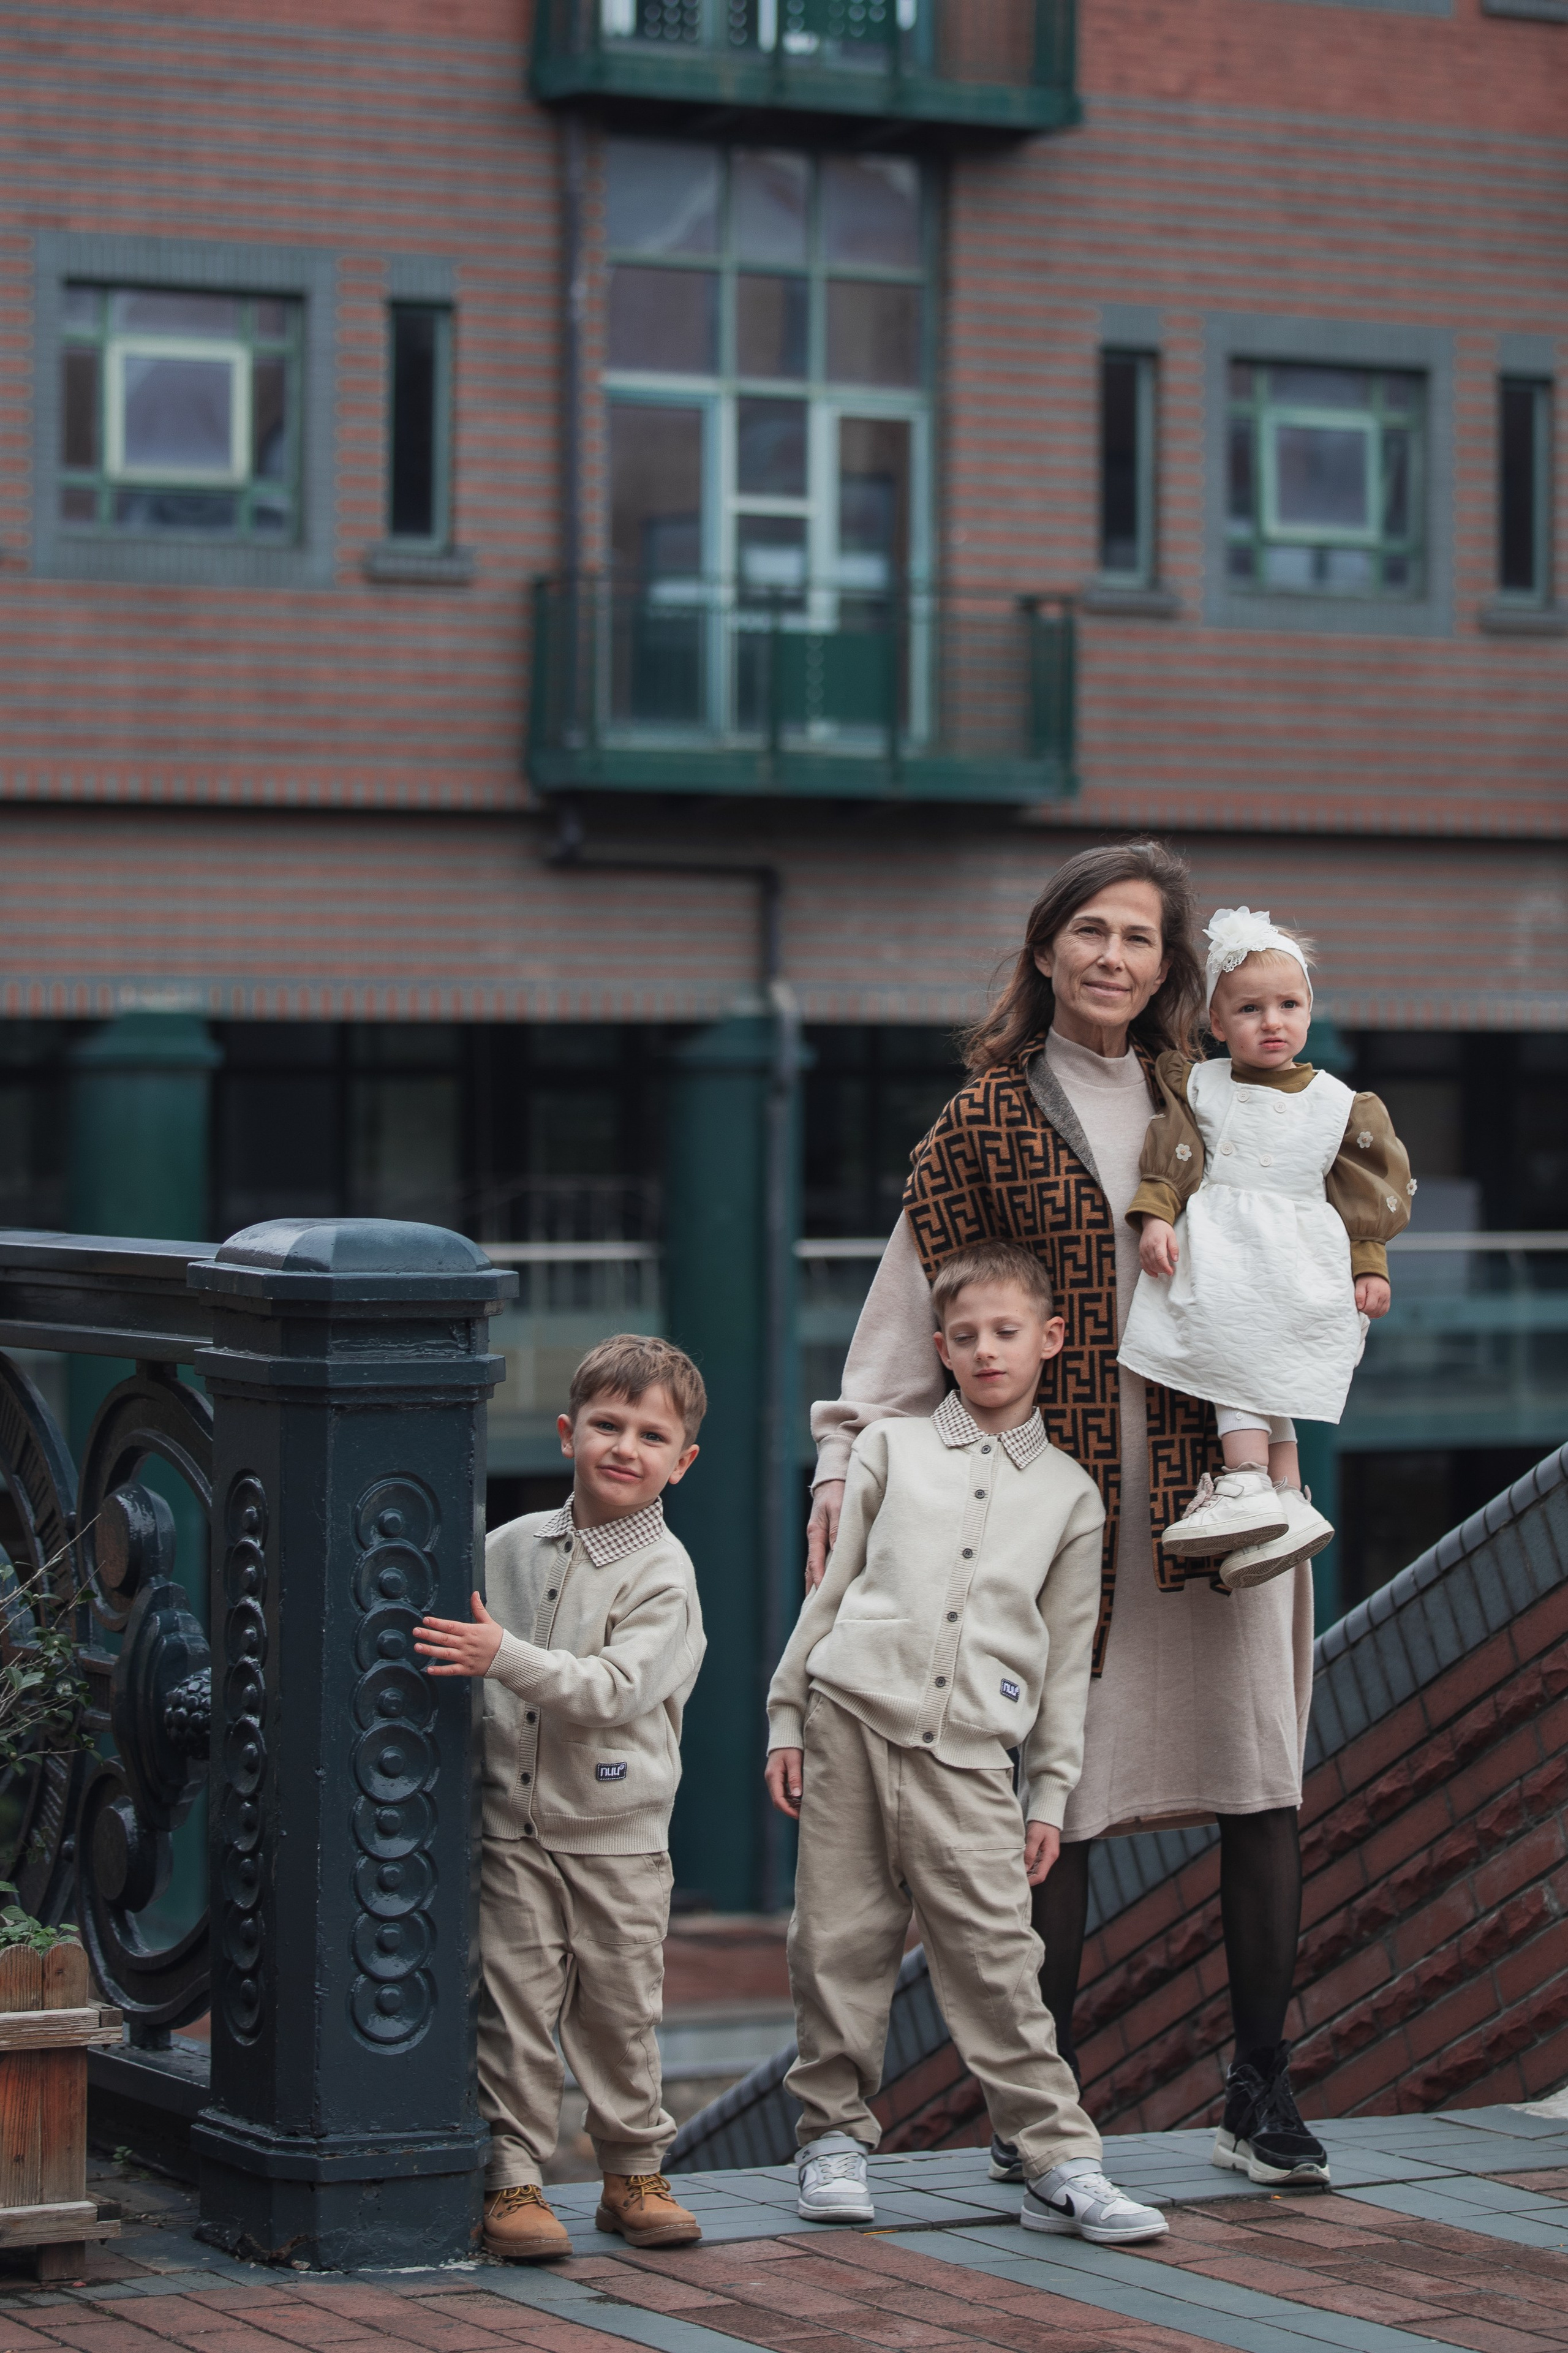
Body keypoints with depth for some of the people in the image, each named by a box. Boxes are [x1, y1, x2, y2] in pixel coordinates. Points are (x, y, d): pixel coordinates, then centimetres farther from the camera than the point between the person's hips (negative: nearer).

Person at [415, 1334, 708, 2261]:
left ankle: (635, 2174, 20)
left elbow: (614, 1690, -23)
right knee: (514, 2008, 0)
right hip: (513, 1827, 2)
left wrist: (504, 1656, -31)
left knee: (620, 2013, 6)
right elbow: (455, 1663, 23)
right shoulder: (513, 1547, 4)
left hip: (618, 1838, -2)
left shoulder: (664, 1576, -9)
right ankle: (513, 2180, 7)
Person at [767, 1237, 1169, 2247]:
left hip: (971, 1755, -1)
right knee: (842, 1940, 3)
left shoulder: (1070, 1493, 12)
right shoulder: (891, 1447, 12)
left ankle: (1059, 2163, -4)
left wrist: (1050, 1795, 9)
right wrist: (787, 1717, 9)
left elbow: (1068, 1659, 13)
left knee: (997, 1955, -7)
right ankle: (833, 2137, 16)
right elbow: (834, 1586, 14)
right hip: (855, 1719, 1)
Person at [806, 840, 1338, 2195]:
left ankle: (1264, 2084, 9)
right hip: (1065, 1488, -3)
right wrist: (847, 1458, -4)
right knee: (1063, 1792, -2)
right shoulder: (995, 1113, 4)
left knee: (1260, 1778, -1)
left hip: (1216, 1473, 3)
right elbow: (918, 1306, 3)